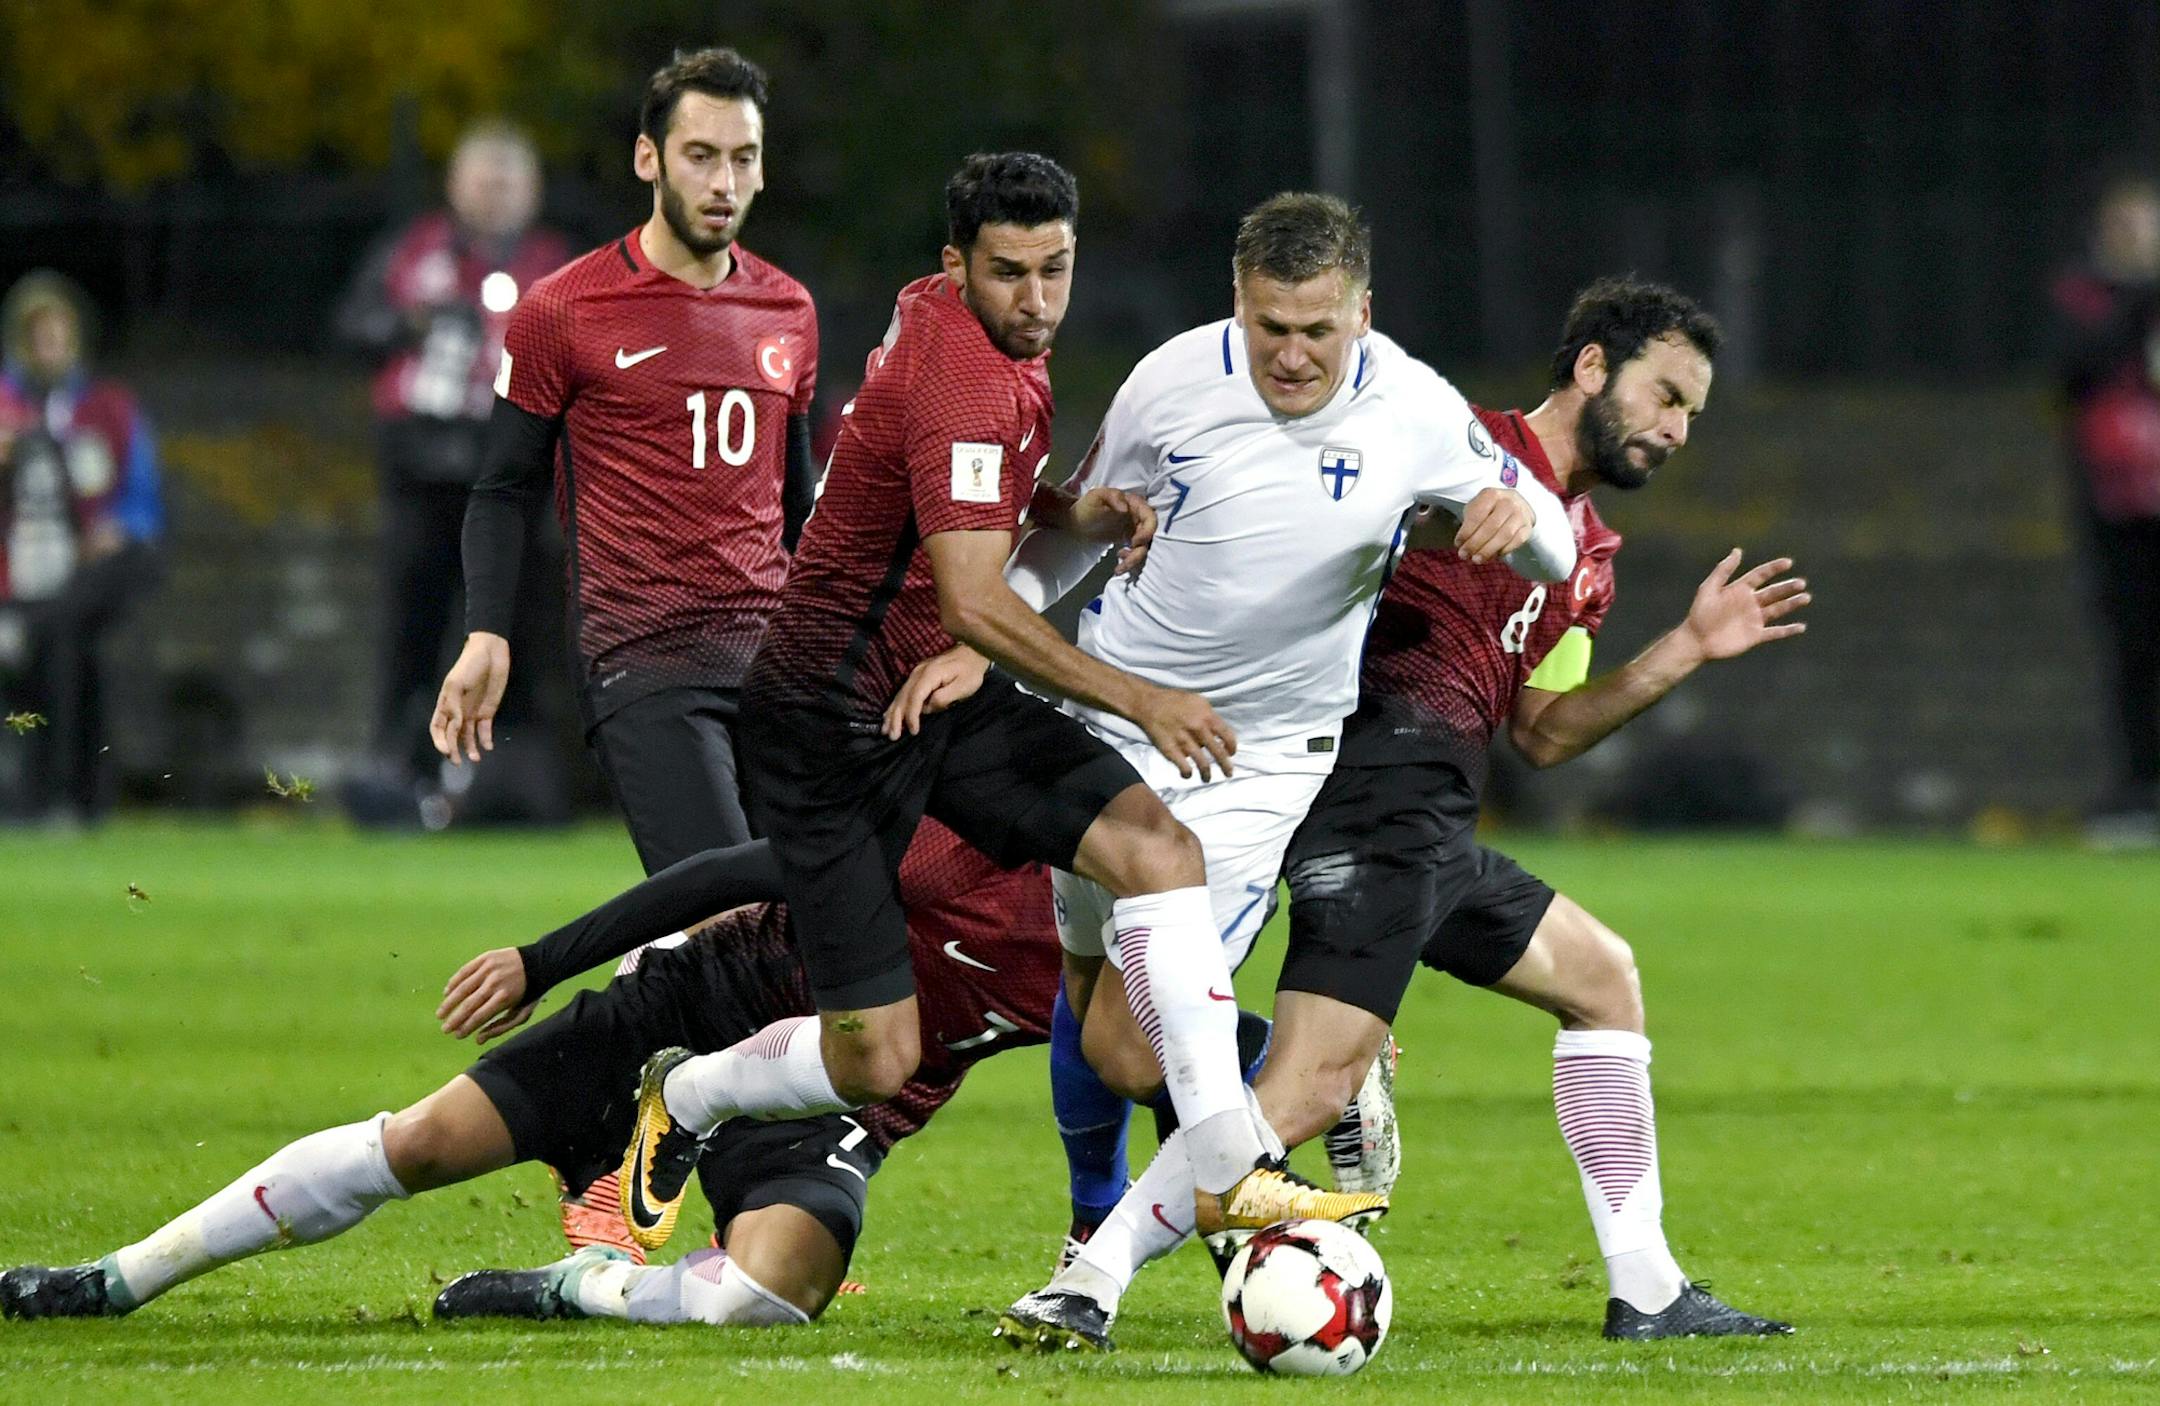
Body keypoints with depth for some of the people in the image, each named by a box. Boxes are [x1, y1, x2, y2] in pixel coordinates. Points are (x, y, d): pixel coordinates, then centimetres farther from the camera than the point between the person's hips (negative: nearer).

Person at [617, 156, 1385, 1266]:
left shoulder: (938, 312, 3)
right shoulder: (963, 380, -26)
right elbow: (974, 604, -34)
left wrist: (1081, 513, 1)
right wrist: (1137, 700, -36)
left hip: (945, 697, 9)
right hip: (830, 726, -9)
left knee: (1158, 844, -14)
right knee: (875, 1061, -5)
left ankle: (1228, 1169, -18)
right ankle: (681, 1095, 27)